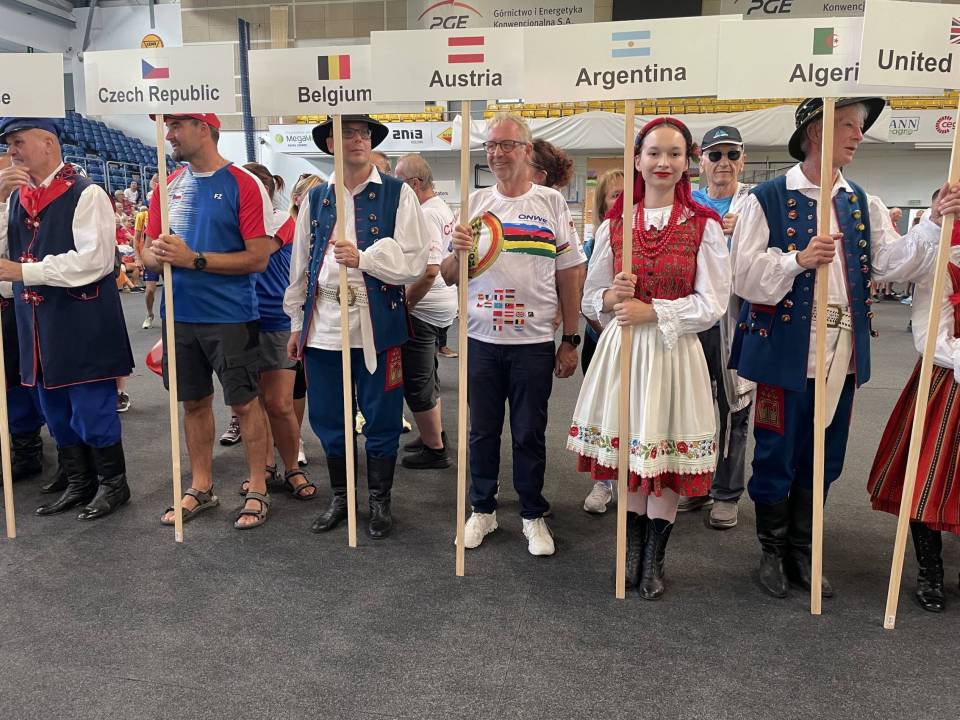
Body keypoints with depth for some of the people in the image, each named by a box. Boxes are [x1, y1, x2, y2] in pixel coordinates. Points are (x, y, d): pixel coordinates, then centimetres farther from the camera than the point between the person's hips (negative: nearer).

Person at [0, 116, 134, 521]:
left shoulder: (85, 194, -10)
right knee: (57, 412, 16)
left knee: (92, 409, 2)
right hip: (37, 325, 7)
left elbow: (94, 260, -19)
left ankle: (113, 484, 19)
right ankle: (79, 483, 30)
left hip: (82, 324, -7)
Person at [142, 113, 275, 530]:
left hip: (230, 316, -5)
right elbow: (149, 252, 12)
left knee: (244, 402, 3)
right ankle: (200, 488, 28)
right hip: (179, 314, 6)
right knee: (193, 402, 14)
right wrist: (157, 255, -12)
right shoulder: (168, 186, 9)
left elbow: (258, 258, -14)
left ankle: (257, 491, 18)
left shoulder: (243, 184, -8)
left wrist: (194, 259, -18)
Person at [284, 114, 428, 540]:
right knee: (327, 420, 12)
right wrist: (297, 323, 14)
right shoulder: (315, 199, 11)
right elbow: (300, 265, 15)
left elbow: (413, 263, -7)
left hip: (377, 328, -3)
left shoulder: (398, 195, 0)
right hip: (323, 328, 4)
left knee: (381, 421, 6)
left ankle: (379, 501, 26)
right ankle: (339, 497, 31)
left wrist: (362, 258, -20)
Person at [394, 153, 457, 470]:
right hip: (442, 305, 10)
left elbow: (428, 271, -30)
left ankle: (434, 449, 12)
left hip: (422, 310, -10)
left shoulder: (425, 215, -20)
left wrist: (403, 304, -20)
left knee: (418, 383, 1)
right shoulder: (443, 208, 11)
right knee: (427, 376, 22)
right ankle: (435, 434, 35)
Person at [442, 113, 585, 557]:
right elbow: (448, 277, 6)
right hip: (481, 341, 2)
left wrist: (571, 341, -1)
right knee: (483, 431, 13)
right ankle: (482, 510, 29)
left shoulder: (552, 203, 0)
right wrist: (458, 253, -16)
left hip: (534, 342, -2)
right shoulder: (474, 204, 5)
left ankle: (533, 516, 24)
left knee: (530, 435, 8)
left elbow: (569, 275, 1)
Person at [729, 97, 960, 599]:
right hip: (786, 352, -5)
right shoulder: (768, 198, -4)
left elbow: (893, 263, 2)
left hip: (842, 355, 5)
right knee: (775, 458, 5)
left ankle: (801, 553, 30)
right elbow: (744, 274, -10)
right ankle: (772, 552, 25)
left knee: (822, 462, 13)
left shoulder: (862, 205, 12)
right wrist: (797, 260, -23)